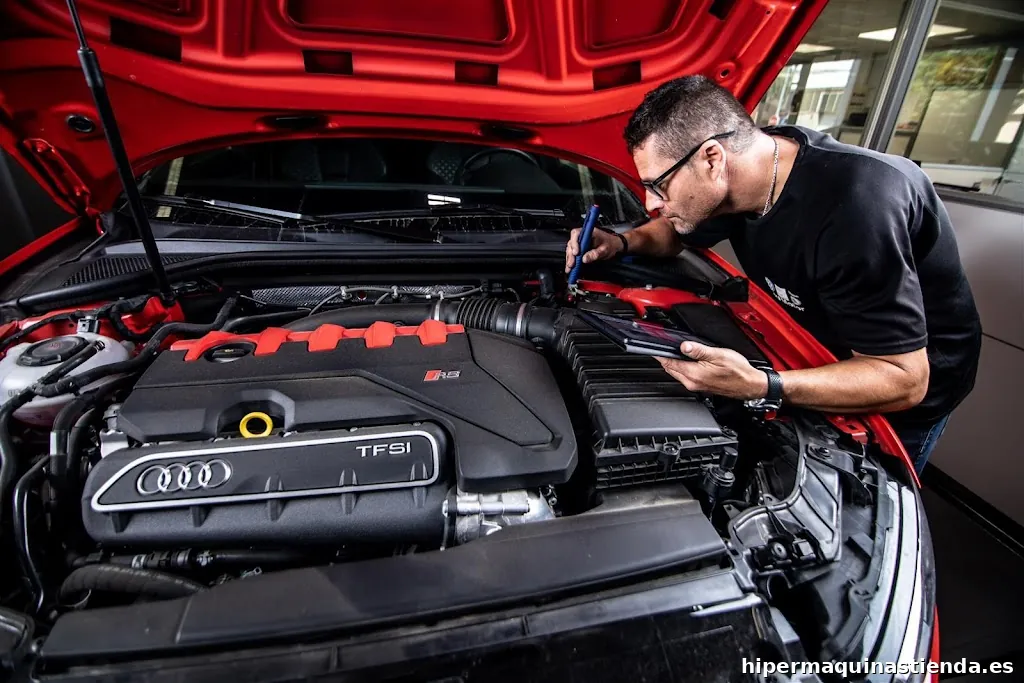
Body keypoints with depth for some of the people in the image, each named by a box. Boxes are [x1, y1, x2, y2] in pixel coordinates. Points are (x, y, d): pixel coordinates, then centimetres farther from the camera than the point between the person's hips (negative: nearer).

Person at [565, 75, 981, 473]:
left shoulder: (854, 208, -39)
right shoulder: (731, 183, -15)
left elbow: (904, 380, -34)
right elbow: (677, 232, 7)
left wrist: (759, 387, -48)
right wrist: (621, 243, -14)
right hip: (825, 356, 6)